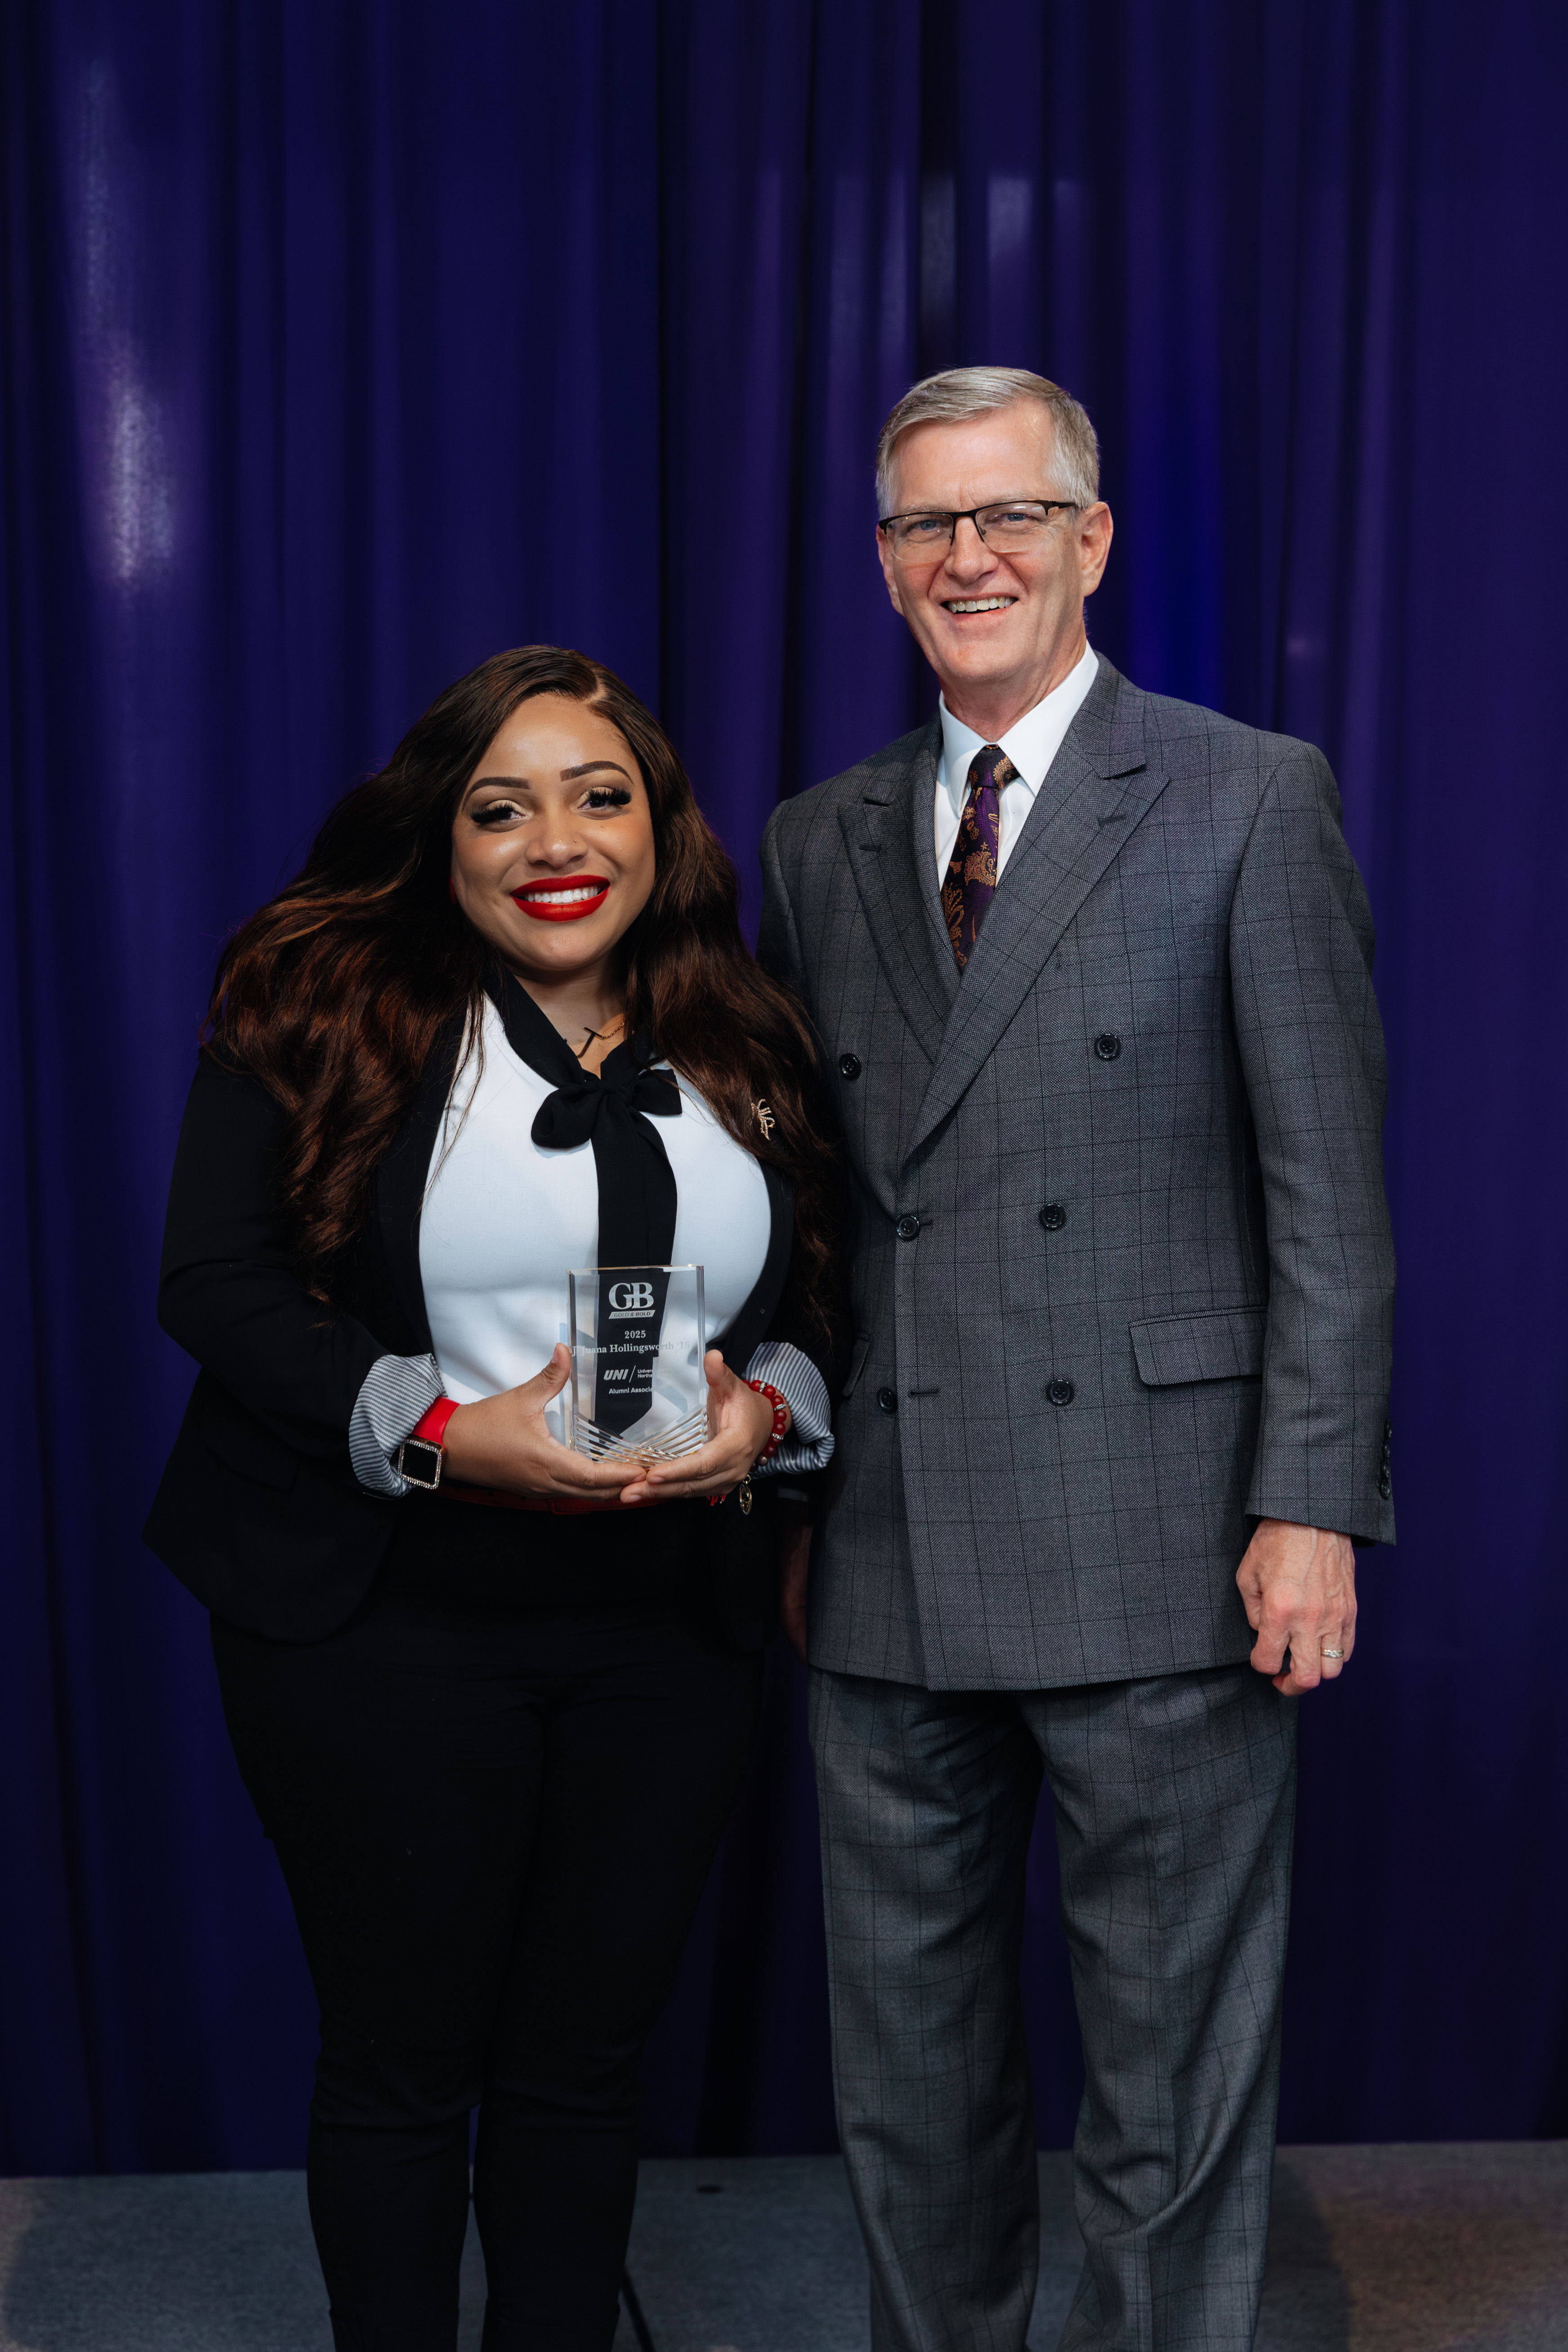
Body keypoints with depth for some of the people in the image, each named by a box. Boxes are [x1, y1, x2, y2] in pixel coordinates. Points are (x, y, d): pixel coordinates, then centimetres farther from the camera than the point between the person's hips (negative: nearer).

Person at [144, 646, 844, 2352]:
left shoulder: (745, 1054, 8)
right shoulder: (319, 1010, -4)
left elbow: (822, 1303, 12)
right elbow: (214, 1284, -9)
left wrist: (764, 1411, -11)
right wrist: (446, 1432, -20)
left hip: (671, 1627, 3)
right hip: (386, 1623, -3)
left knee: (586, 2058, 14)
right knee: (401, 2059, 9)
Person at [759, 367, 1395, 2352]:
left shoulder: (1249, 800, -1)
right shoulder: (820, 843, 13)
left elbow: (1329, 1189, -5)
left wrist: (1312, 1505, -12)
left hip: (1158, 1566, -4)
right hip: (892, 1570, 5)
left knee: (1173, 2083, 6)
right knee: (908, 2082, 15)